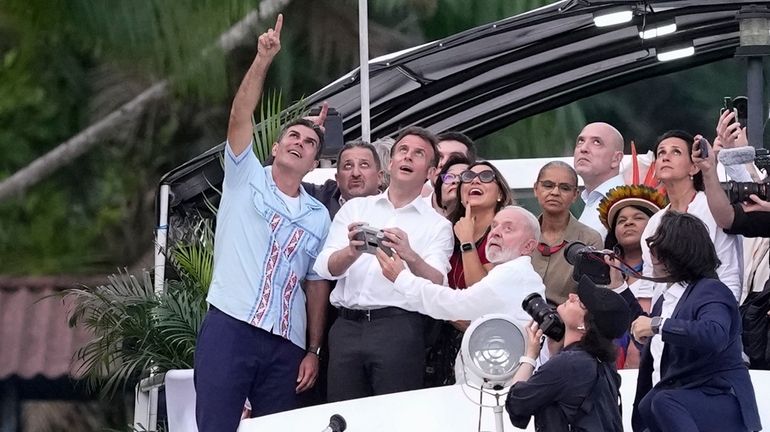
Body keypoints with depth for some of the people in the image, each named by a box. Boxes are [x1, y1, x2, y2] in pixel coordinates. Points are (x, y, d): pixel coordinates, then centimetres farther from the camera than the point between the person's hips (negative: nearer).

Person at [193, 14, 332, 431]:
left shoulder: (318, 217, 15)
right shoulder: (245, 178, 8)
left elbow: (317, 285, 15)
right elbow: (240, 117, -6)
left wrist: (313, 350, 8)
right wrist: (263, 60, -17)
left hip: (286, 343, 4)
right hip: (229, 326, -4)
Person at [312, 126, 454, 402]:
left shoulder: (437, 226, 10)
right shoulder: (354, 208, 15)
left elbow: (437, 285, -6)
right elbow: (325, 268, 3)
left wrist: (410, 256, -26)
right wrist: (352, 252, -19)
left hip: (398, 326, -2)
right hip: (347, 325, 2)